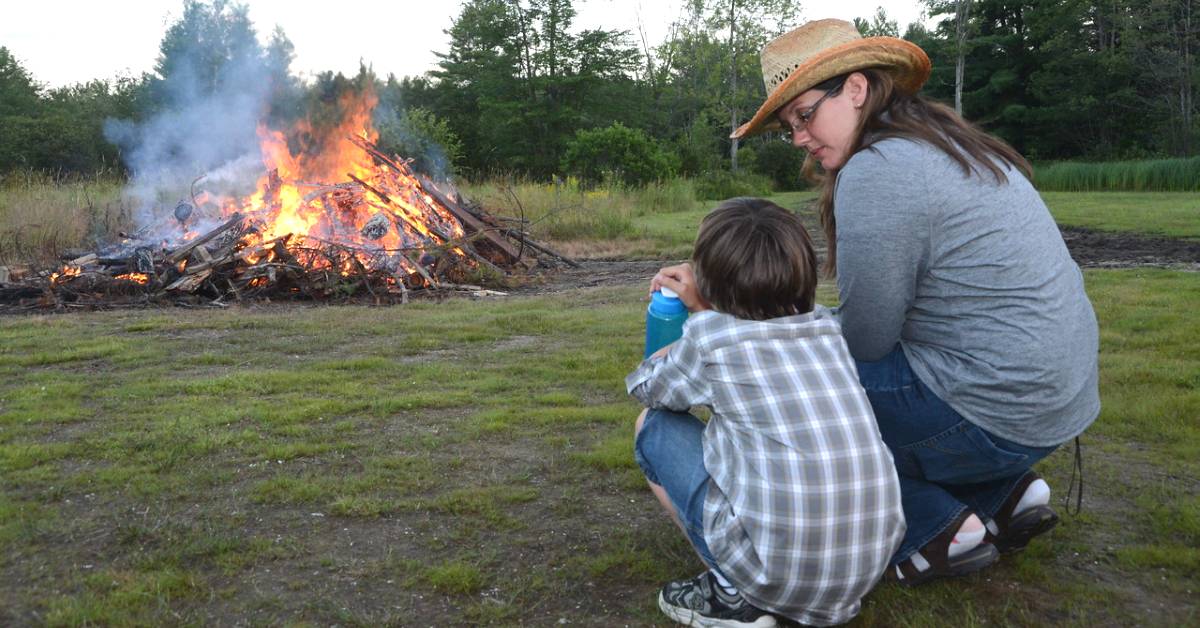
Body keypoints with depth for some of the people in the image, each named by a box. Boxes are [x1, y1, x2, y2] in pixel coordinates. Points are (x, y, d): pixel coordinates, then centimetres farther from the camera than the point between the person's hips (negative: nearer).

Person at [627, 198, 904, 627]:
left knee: (654, 426, 10)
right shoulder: (825, 327, 7)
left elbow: (644, 388, 16)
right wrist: (704, 306, 35)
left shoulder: (708, 336, -6)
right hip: (871, 564, 6)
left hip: (775, 575, -6)